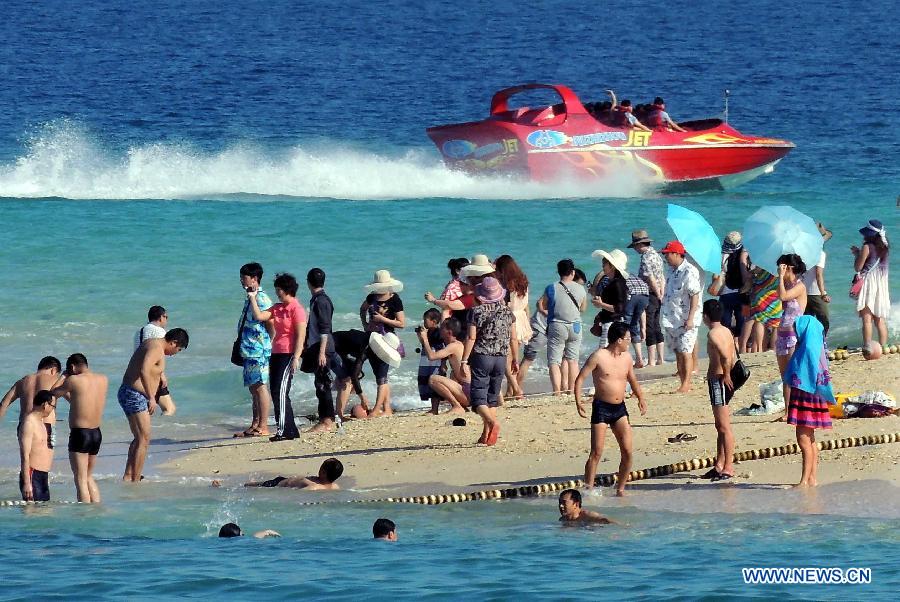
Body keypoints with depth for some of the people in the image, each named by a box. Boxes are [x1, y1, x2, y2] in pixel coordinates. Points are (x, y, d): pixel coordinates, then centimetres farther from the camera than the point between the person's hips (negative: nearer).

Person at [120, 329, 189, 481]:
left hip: (127, 393, 11)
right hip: (135, 396, -11)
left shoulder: (151, 344, 17)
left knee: (139, 439, 19)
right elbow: (143, 371, -29)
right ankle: (135, 481, -10)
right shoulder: (157, 349, -15)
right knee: (144, 440, -9)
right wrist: (151, 398, -27)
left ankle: (128, 477, 22)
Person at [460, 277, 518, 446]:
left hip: (481, 357, -4)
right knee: (492, 397, 14)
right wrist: (515, 360, 18)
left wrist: (464, 362, -9)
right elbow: (513, 339, 7)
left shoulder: (476, 311, -9)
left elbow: (471, 338, -12)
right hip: (501, 358, 4)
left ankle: (492, 422, -31)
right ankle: (486, 435, 12)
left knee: (478, 397, -4)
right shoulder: (507, 312, 3)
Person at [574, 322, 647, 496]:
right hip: (601, 407, -5)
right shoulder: (599, 356, -9)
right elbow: (580, 379, -7)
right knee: (596, 453, -9)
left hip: (620, 409, 5)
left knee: (627, 452, -2)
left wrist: (641, 398, 8)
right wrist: (578, 402, -17)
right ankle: (588, 489, -5)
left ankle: (620, 489, 10)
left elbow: (632, 380, 25)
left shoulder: (627, 357, 9)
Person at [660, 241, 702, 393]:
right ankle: (682, 382, 15)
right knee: (678, 352, 10)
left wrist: (690, 318, -21)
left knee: (685, 352, -7)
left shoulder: (689, 272, -13)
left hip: (686, 320, -9)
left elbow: (695, 296, -17)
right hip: (672, 320, 9)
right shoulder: (673, 271, 14)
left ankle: (686, 384, -4)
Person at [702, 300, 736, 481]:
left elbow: (725, 356, -30)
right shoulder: (727, 331, 12)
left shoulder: (713, 334, -16)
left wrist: (725, 376, -18)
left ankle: (728, 467, -6)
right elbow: (732, 357, 12)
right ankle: (720, 464, 24)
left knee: (724, 427, -7)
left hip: (719, 381, -10)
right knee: (720, 426, 17)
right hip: (725, 380, 10)